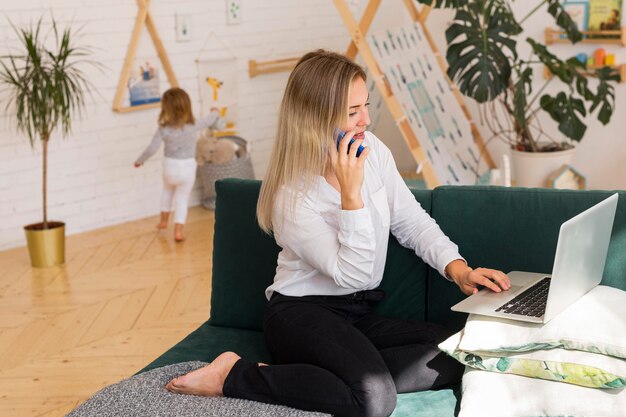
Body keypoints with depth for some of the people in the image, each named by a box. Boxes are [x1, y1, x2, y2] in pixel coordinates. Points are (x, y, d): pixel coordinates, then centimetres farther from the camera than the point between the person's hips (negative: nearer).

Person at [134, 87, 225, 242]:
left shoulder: (163, 129, -14)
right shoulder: (194, 125, -10)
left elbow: (152, 149, -13)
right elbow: (209, 121, 8)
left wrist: (139, 160, 3)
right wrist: (215, 113, 30)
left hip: (170, 166, 0)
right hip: (188, 167, 0)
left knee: (168, 190, 30)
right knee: (182, 198, 12)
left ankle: (164, 220, 39)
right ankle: (178, 229, 3)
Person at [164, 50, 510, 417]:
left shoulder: (373, 151, 0)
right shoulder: (292, 196, -18)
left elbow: (413, 222, 9)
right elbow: (352, 274, -24)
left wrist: (457, 268, -7)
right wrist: (351, 192, -31)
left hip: (360, 315, 8)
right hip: (301, 314, -7)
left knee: (459, 353, -17)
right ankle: (235, 375, -15)